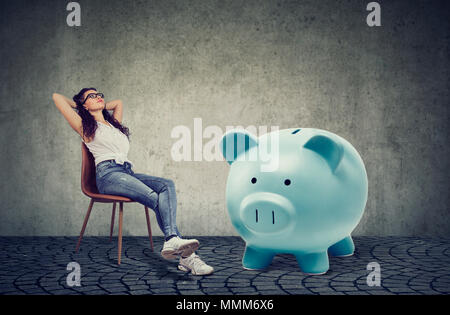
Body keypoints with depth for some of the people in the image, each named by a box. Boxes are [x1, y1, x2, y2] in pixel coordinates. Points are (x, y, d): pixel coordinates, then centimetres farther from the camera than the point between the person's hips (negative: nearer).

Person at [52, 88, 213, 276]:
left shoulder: (114, 123, 33)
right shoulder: (85, 127, 14)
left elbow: (118, 103, 49)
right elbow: (57, 97, 12)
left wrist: (101, 107, 41)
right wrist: (78, 105, 29)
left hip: (128, 173, 7)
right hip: (107, 174, -6)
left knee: (167, 185, -24)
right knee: (155, 197, -29)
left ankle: (171, 242, -42)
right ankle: (185, 255, -41)